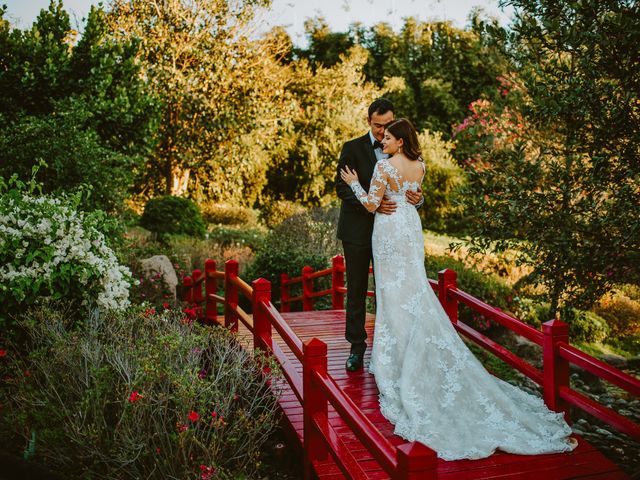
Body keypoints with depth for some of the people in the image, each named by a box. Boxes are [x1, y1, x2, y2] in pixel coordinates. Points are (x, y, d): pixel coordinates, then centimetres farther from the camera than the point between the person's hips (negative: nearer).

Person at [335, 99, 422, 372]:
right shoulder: (353, 148, -2)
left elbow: (410, 187, 9)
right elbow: (341, 187, -9)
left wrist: (417, 197, -16)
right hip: (358, 229, -2)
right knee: (357, 289, 5)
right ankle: (357, 346, 15)